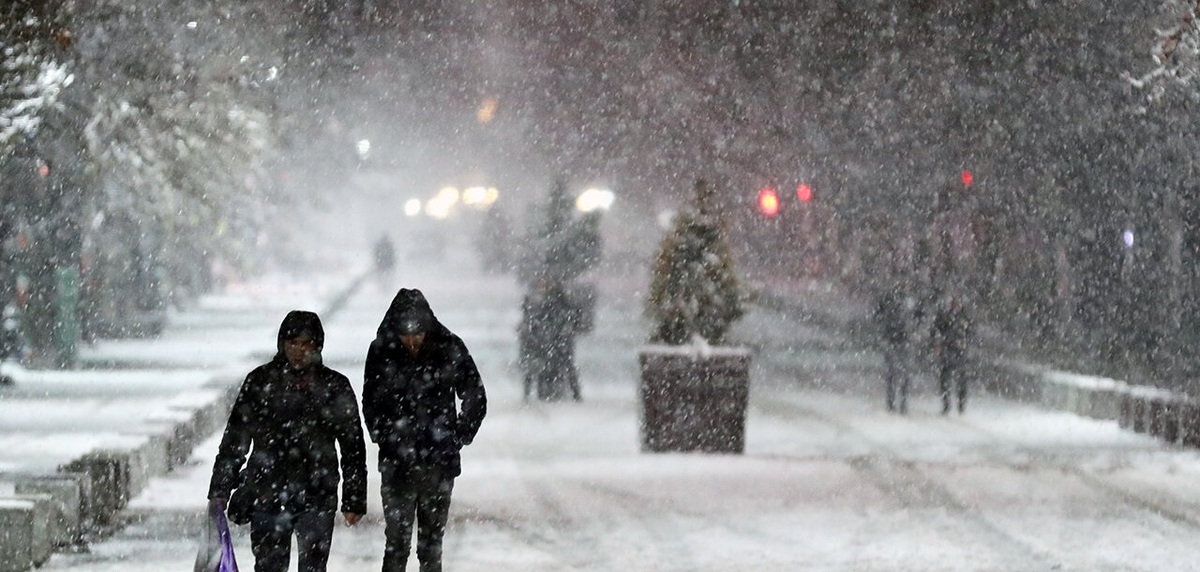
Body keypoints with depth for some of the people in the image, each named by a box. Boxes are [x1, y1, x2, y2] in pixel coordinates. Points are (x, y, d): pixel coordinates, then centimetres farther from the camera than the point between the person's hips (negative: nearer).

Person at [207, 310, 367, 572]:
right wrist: (220, 488, -1)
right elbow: (235, 438, 4)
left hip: (317, 497, 1)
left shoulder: (335, 386, 4)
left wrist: (354, 501, 7)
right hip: (268, 494, 0)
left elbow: (353, 448, 8)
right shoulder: (261, 381, 2)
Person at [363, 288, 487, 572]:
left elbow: (476, 398, 6)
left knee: (432, 542, 9)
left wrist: (459, 437, 1)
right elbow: (371, 405, 8)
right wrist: (386, 439, 1)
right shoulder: (382, 352, -3)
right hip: (397, 464, -1)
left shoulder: (450, 349, -4)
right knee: (397, 541, -2)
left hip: (439, 463, 1)